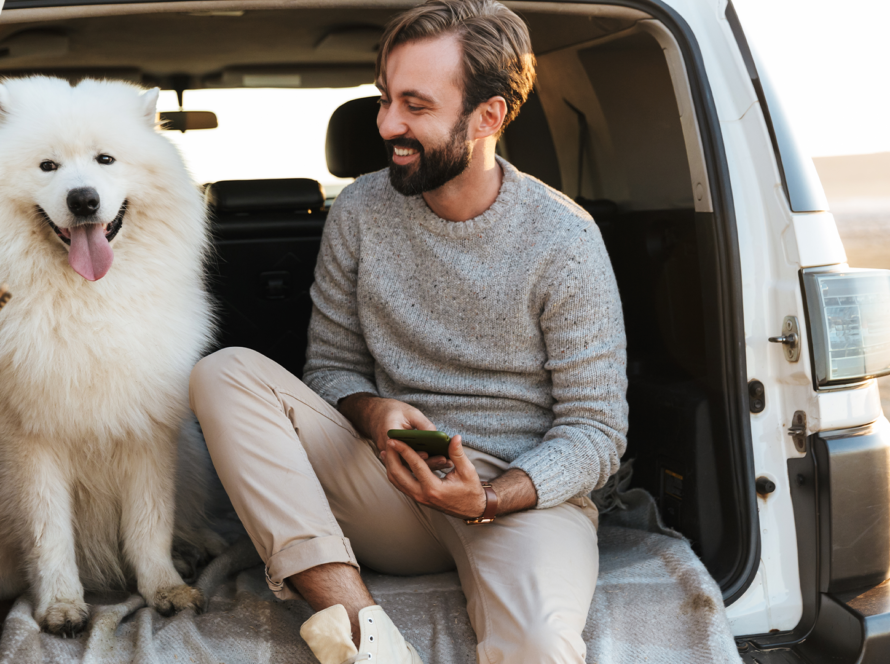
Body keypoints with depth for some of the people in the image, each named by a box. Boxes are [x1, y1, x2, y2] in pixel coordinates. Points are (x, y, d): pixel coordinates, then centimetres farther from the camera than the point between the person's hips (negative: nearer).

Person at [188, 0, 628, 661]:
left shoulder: (564, 241, -9)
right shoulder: (360, 211, 1)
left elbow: (596, 430, -6)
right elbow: (331, 365, 10)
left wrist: (489, 500, -23)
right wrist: (373, 414, -14)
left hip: (523, 494, -4)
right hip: (393, 484, 5)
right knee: (225, 372, -18)